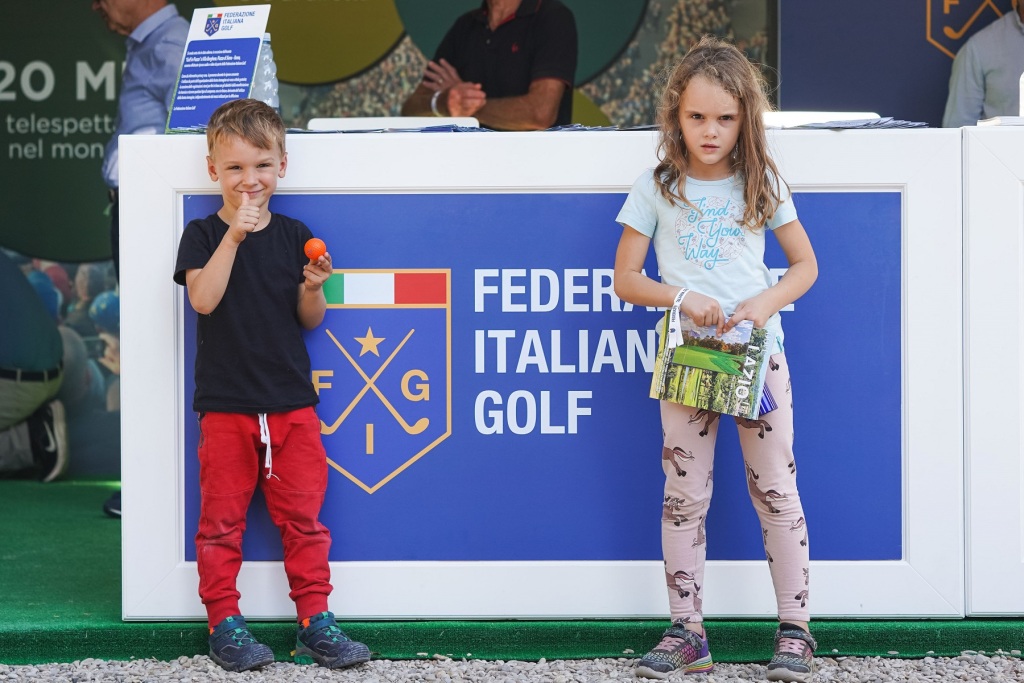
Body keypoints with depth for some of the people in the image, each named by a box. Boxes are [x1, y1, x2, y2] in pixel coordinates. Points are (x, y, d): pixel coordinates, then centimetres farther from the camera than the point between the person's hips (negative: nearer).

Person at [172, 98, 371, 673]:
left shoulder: (295, 236, 6)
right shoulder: (203, 236, 0)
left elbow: (310, 320, 8)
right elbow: (204, 299, -17)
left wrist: (313, 288, -13)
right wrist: (234, 236, -24)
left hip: (292, 402, 2)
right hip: (225, 404, -2)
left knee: (303, 516, 5)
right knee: (223, 518, 3)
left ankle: (315, 621, 12)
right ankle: (225, 622, 11)